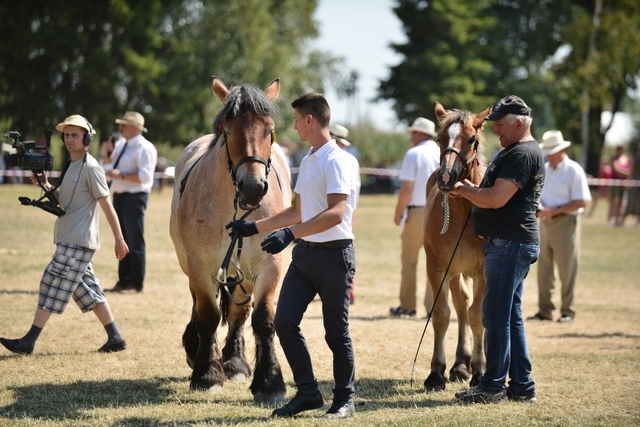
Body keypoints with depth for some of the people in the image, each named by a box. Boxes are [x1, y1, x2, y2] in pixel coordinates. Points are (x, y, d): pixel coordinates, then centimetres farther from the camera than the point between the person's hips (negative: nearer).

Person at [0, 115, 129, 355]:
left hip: (79, 241, -10)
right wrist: (46, 186, 6)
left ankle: (29, 341, -8)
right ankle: (115, 338, 14)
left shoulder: (90, 167, -12)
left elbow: (106, 205, -14)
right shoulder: (72, 166, 16)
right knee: (87, 289, 11)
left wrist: (119, 240, -15)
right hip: (69, 239, 10)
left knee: (53, 285, -9)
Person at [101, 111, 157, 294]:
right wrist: (107, 155, 4)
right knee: (123, 241, 13)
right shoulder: (121, 144, 15)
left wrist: (121, 175, -23)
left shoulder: (144, 148, -11)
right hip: (119, 196, 9)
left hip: (134, 197, -9)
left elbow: (145, 176, -21)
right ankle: (123, 282, 20)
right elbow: (108, 168, 22)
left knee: (135, 242, -4)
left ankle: (136, 284, 1)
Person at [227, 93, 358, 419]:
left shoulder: (336, 160, -15)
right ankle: (308, 392, 9)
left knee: (336, 332, 1)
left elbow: (336, 213, -27)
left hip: (333, 255, -8)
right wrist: (254, 227, 22)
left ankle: (345, 400, 13)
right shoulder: (307, 161, 15)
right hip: (305, 254, 8)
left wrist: (290, 234, -34)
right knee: (284, 321, 0)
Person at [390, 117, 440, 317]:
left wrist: (398, 212, -4)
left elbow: (407, 188, -13)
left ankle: (407, 306, 9)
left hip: (417, 211, -4)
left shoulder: (414, 154, -8)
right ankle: (434, 306, 4)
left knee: (409, 260, 7)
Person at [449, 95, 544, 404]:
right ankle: (522, 386, 17)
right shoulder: (512, 151, 19)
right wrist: (472, 190, 5)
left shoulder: (523, 154, -16)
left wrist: (465, 191, -7)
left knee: (496, 316, -7)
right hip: (507, 243, 11)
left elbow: (496, 198, -23)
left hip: (510, 245, -11)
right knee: (511, 316, 13)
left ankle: (493, 386, -3)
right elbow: (495, 193, 24)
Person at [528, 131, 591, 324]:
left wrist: (555, 210, -18)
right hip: (545, 222, 6)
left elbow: (581, 201, -14)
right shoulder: (544, 169, 11)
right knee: (544, 268, 8)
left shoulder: (574, 171, -9)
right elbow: (537, 194, 15)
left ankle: (567, 311, 5)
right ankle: (544, 309, 14)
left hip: (566, 222, -6)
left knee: (567, 269, -1)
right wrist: (538, 208, -8)